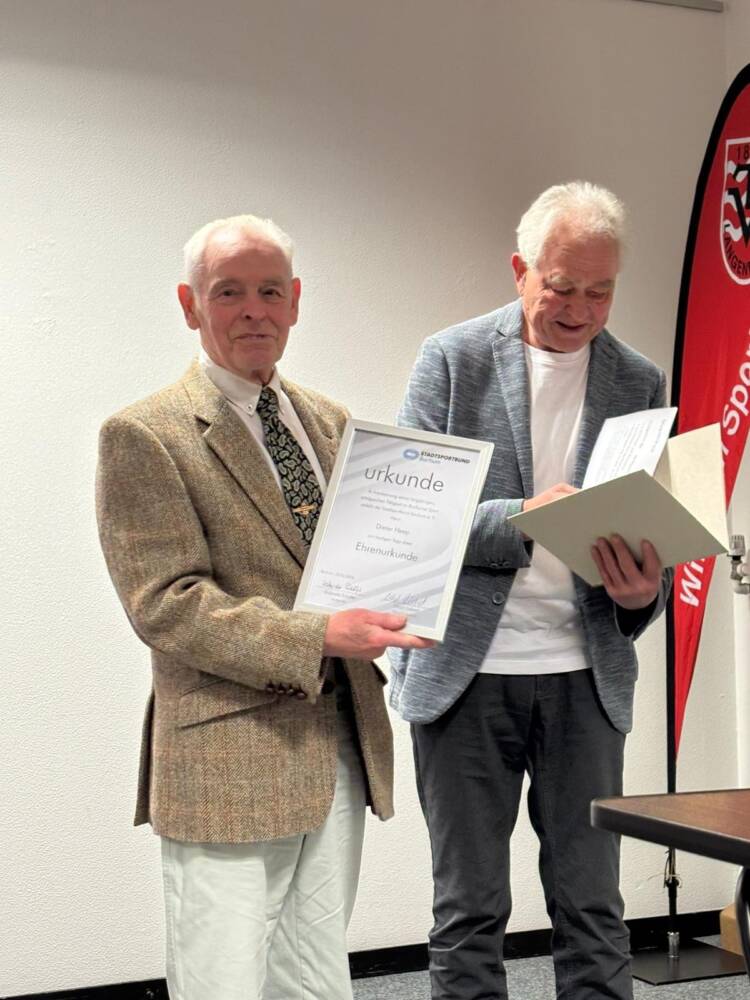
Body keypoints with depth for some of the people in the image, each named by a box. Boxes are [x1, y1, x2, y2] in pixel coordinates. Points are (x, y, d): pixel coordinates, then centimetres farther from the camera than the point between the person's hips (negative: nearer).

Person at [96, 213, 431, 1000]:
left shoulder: (328, 423, 14)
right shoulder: (144, 435, -7)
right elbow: (163, 602, -15)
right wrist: (319, 636, -22)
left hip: (340, 749, 7)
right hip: (229, 761, -6)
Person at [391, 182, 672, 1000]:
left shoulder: (640, 383, 6)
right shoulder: (452, 359, -1)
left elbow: (649, 530, 8)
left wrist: (642, 592, -15)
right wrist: (521, 519, -23)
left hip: (583, 674, 2)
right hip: (466, 671, -2)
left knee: (591, 908, 7)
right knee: (469, 911, 7)